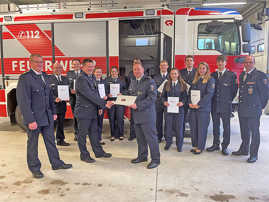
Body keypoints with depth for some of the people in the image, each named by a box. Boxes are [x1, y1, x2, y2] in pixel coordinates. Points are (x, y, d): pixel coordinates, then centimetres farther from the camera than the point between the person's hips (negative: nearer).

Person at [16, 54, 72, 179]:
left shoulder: (44, 76, 9)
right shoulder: (25, 78, -13)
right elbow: (23, 101, -17)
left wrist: (54, 112, 11)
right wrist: (30, 120, -20)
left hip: (47, 116, 7)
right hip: (34, 117, -6)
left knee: (50, 141, 15)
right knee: (33, 143, 10)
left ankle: (56, 163, 29)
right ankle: (34, 168, 26)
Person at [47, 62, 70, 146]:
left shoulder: (65, 79, 15)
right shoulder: (49, 79, -2)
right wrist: (55, 98, -24)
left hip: (62, 104, 5)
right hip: (53, 104, -5)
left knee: (60, 123, 13)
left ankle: (60, 140, 24)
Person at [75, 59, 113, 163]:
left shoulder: (92, 77, 13)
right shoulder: (81, 79, -16)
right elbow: (90, 95, -24)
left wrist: (99, 106, 11)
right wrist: (104, 103, -24)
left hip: (92, 111, 9)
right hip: (83, 111, -9)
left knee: (94, 132, 16)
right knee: (82, 133, 5)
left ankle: (98, 151, 28)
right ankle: (84, 155, 17)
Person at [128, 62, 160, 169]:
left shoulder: (149, 81, -9)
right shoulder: (132, 82, 15)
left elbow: (152, 97, -18)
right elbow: (130, 95, 25)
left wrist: (138, 105, -22)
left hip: (147, 114, -7)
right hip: (136, 114, 7)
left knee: (151, 137, 0)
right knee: (140, 137, 16)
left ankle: (155, 159, 12)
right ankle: (142, 156, 32)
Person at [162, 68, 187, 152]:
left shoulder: (182, 85, 3)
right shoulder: (167, 84, 8)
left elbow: (185, 96, 3)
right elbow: (163, 95, 9)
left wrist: (182, 102, -16)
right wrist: (164, 102, -10)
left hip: (179, 109, -1)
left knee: (179, 128, 5)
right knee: (168, 127, 8)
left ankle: (179, 145, 22)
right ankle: (168, 142, 28)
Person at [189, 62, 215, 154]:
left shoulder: (210, 80, -1)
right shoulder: (195, 80, 16)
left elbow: (209, 94, -11)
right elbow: (190, 92, 15)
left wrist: (199, 104, -15)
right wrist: (190, 103, -2)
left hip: (203, 108, -5)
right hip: (193, 108, 5)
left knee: (202, 129, 0)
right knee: (193, 128, 8)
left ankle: (200, 147, 12)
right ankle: (195, 145, 22)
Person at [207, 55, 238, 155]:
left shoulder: (231, 75, -3)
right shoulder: (212, 75, 8)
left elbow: (234, 90, 2)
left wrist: (229, 100, 1)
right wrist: (212, 101, 5)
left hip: (226, 105, -3)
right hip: (214, 105, 3)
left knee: (226, 126, 5)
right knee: (215, 125, 12)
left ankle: (225, 146, 16)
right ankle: (216, 144, 24)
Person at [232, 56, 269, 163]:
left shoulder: (260, 75, -8)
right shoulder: (242, 75, 12)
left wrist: (260, 107, -2)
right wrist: (241, 104, 13)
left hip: (254, 110, -6)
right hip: (242, 109, 6)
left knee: (254, 132, 3)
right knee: (244, 131, 17)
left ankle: (254, 155, 12)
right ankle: (244, 150, 31)